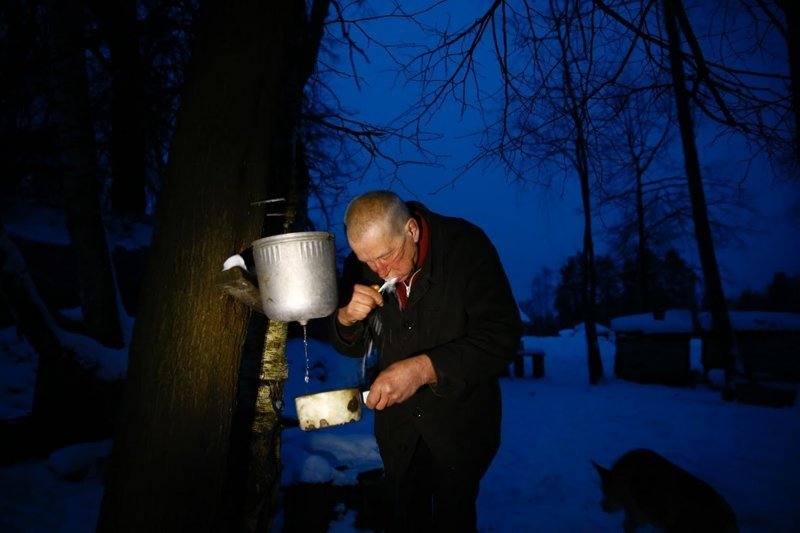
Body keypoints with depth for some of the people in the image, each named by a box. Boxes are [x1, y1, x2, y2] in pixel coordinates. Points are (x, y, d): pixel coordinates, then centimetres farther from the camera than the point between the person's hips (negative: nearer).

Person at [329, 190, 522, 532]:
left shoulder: (466, 247, -20)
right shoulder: (361, 265, -8)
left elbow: (503, 335, -26)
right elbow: (351, 346, 2)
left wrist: (424, 368, -37)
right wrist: (347, 317, -21)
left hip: (460, 423, -3)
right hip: (397, 425, 3)